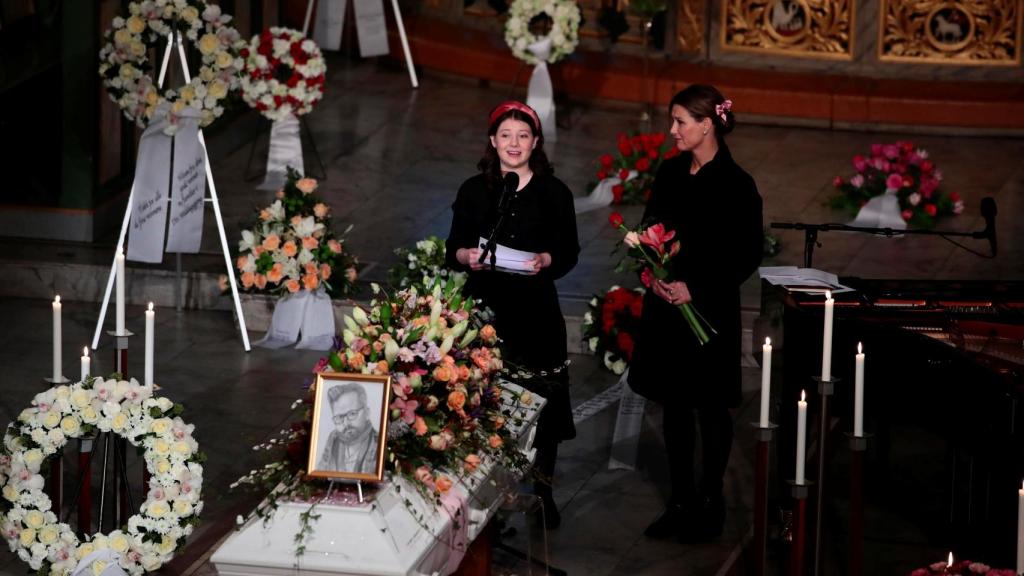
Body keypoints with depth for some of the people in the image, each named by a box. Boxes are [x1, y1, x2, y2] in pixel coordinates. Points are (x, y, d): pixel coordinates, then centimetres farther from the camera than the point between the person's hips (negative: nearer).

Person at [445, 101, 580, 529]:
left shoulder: (554, 193, 3)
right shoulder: (474, 191, 7)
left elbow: (569, 252, 4)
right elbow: (453, 250, 7)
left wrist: (546, 260, -17)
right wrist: (467, 256, -14)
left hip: (535, 311, -1)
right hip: (484, 306, 1)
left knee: (541, 406, 1)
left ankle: (543, 492, 16)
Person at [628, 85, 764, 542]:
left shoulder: (735, 184, -13)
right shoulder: (670, 173, 5)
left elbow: (748, 255, -12)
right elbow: (649, 232, 13)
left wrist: (695, 290, -17)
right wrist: (653, 275, -6)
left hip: (710, 311, -6)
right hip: (666, 308, 6)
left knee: (711, 409, 7)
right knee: (674, 405, 12)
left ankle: (710, 503, 19)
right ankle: (681, 500, 23)